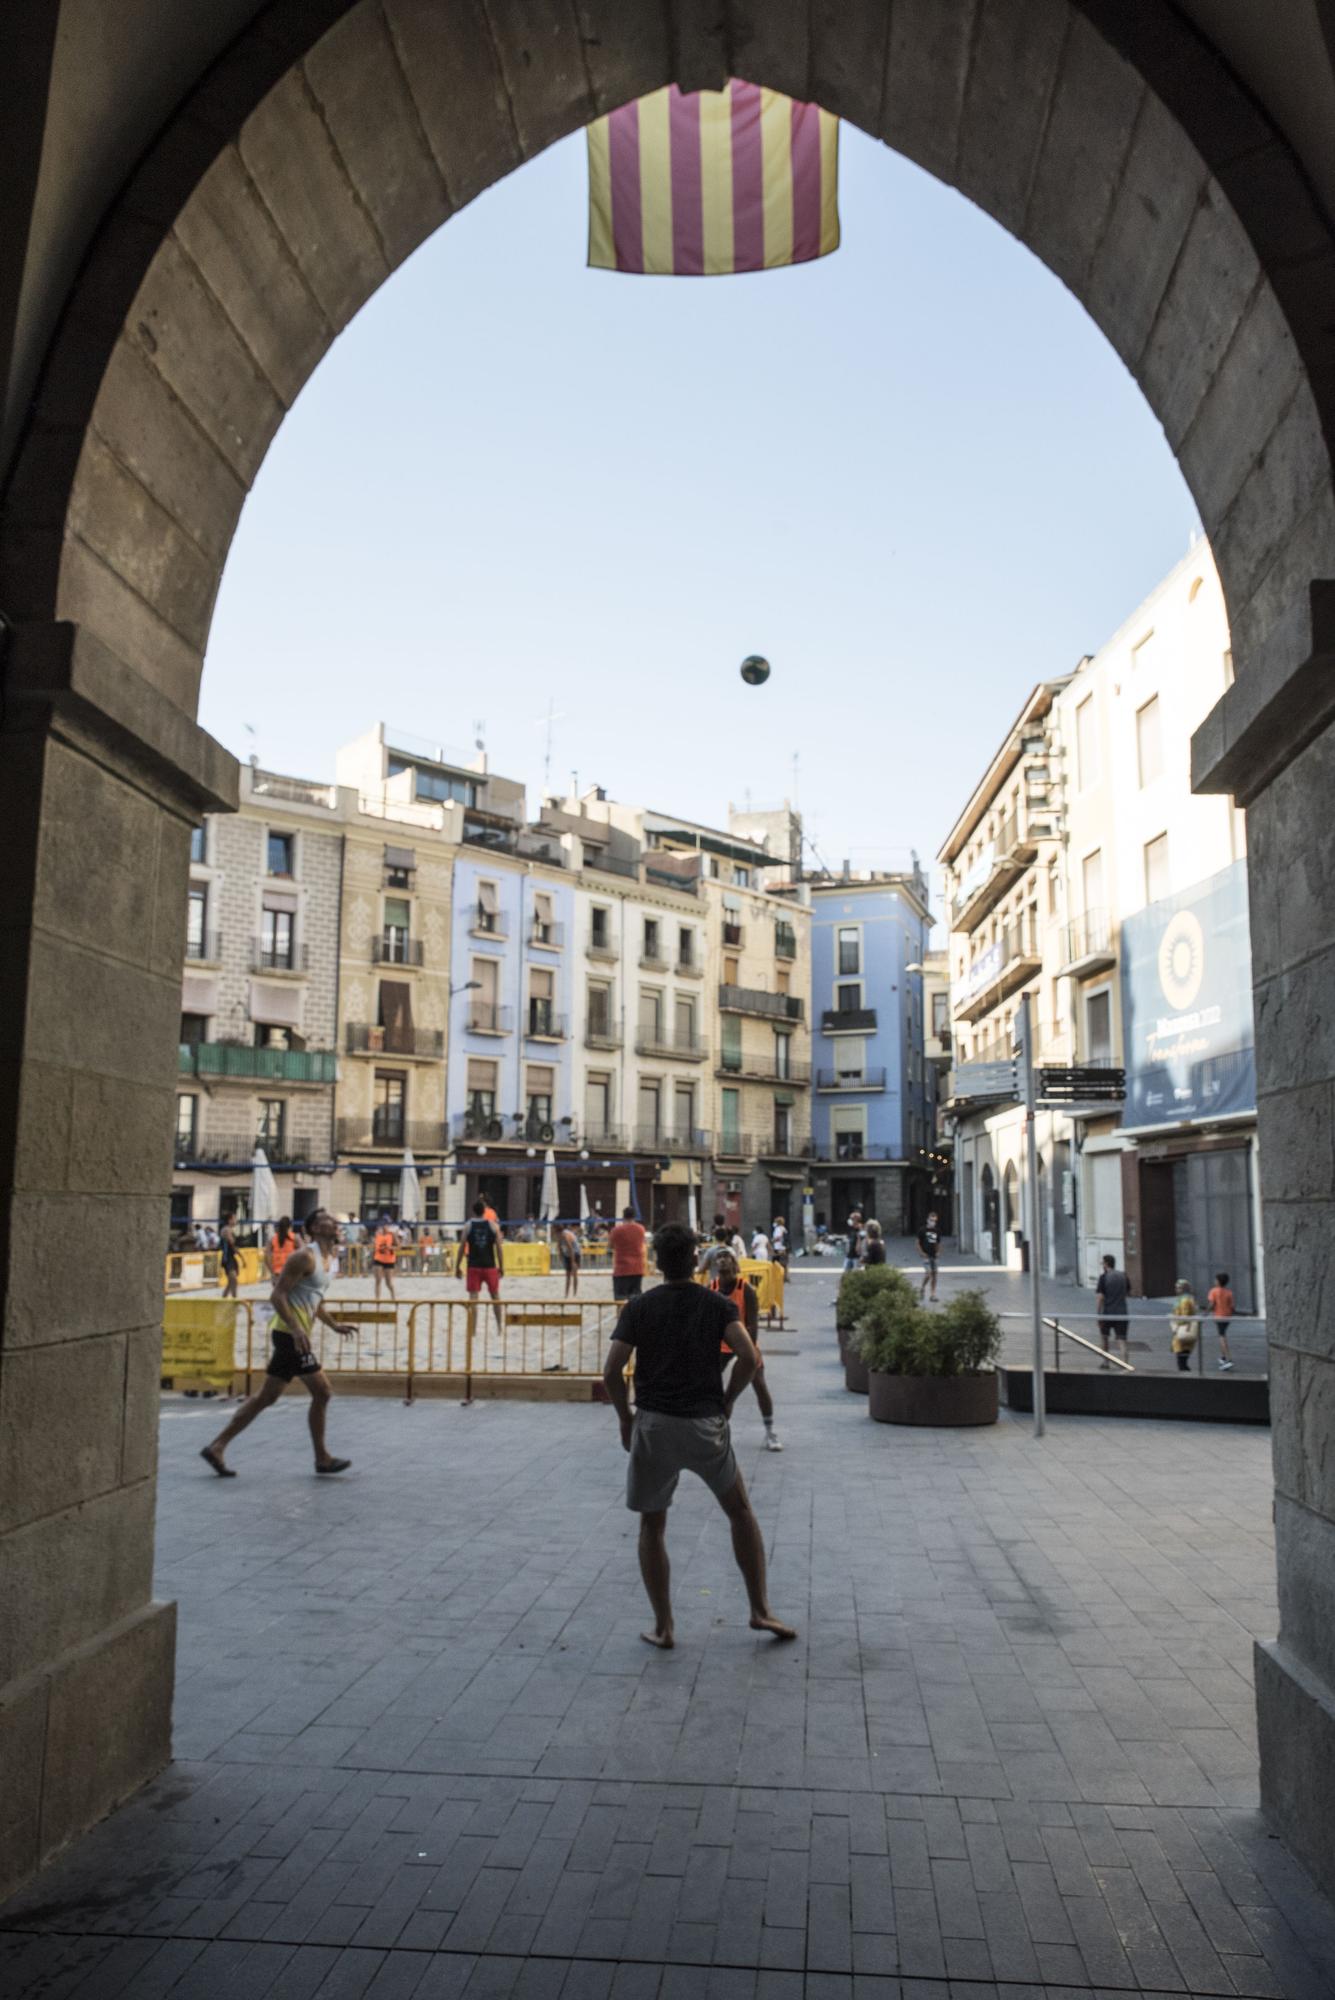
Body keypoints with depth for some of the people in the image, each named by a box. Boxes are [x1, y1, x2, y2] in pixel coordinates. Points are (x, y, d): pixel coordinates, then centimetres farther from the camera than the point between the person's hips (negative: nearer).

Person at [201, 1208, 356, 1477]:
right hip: (290, 1334, -10)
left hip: (293, 1335, 10)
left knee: (266, 1397, 11)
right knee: (321, 1392, -3)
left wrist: (334, 1325, 17)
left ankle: (217, 1447, 15)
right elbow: (277, 1295, -19)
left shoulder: (330, 1260, 16)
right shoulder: (305, 1257, -14)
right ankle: (323, 1459, 8)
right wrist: (296, 1329, -28)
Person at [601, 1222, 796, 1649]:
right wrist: (727, 1401, 3)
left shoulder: (638, 1308, -1)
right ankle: (760, 1610, 19)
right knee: (740, 1511, 19)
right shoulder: (717, 1304, 0)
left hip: (653, 1425, -1)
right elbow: (750, 1358, -12)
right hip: (706, 1425, 1)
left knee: (652, 1526, 14)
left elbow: (612, 1372, -9)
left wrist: (625, 1418, 5)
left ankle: (663, 1627, 15)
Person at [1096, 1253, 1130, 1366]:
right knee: (1122, 1340, 0)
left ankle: (1105, 1361, 26)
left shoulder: (1104, 1277, -8)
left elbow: (1100, 1297, -12)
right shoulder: (1123, 1275, 6)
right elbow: (1128, 1291, 18)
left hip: (1107, 1312, -3)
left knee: (1104, 1337, 18)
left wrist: (1097, 1313, -10)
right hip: (1122, 1312, 3)